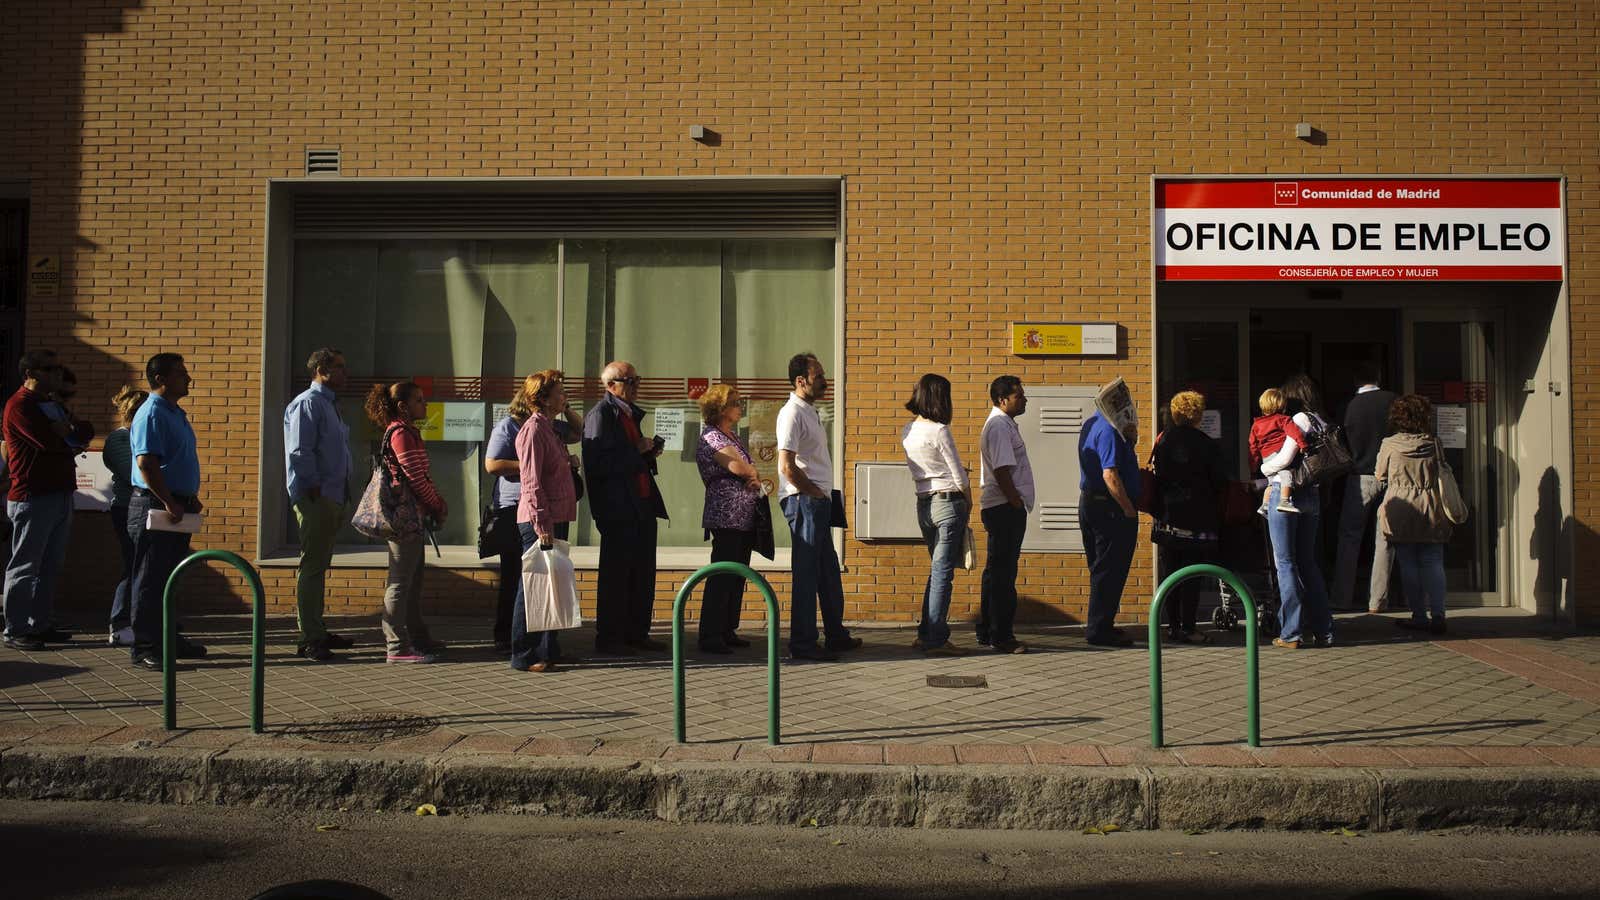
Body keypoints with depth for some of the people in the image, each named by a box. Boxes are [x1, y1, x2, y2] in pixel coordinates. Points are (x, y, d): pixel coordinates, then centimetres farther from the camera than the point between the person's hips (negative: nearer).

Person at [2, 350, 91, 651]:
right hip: (33, 498, -9)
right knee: (25, 566, -3)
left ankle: (40, 624, 19)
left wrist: (65, 429, -9)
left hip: (60, 495, 9)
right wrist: (70, 435, -1)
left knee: (50, 566, 12)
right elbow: (49, 441, -22)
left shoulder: (52, 404, 18)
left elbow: (86, 432, 10)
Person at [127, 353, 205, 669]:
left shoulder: (176, 414, 17)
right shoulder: (152, 413, -13)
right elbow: (146, 462, -23)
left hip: (176, 506, 10)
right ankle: (143, 647, 1)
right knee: (150, 579, -4)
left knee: (170, 577, 15)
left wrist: (191, 498, 16)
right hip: (153, 506, -10)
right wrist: (169, 503, -23)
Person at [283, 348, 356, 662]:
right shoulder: (307, 403, -11)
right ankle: (310, 639, -2)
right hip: (315, 498, -10)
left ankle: (317, 632, 26)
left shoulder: (329, 404, 19)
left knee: (319, 566, 16)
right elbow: (299, 452, -19)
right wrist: (315, 489, -18)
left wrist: (339, 498, 16)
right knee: (312, 566, -6)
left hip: (332, 498, 10)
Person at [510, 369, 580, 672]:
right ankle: (524, 657, 3)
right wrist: (541, 526, -20)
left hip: (556, 519, 10)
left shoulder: (550, 428, 16)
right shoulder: (533, 430, -12)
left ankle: (547, 651, 22)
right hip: (539, 522, -10)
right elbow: (532, 483, -18)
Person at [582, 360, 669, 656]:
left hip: (643, 504, 9)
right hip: (617, 508, -9)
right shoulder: (600, 414, -10)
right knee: (615, 575, -2)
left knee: (643, 573, 12)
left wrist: (649, 451, 9)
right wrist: (637, 451, -16)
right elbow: (599, 464, -19)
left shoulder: (631, 413, 19)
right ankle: (608, 639, 7)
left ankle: (637, 633, 21)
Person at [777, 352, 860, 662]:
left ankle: (836, 635, 26)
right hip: (804, 501, -10)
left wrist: (823, 496, 13)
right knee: (806, 572, -5)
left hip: (818, 501, 10)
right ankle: (802, 644, 1)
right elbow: (787, 466, -21)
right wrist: (815, 494, -13)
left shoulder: (810, 412, 17)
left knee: (828, 570, 16)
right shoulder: (792, 413, -14)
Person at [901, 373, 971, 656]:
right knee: (943, 572, -3)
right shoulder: (940, 431, -14)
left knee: (937, 570, 17)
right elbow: (960, 476, -10)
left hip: (923, 503, 7)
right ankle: (936, 640, -1)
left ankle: (925, 634, 18)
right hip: (949, 502, -7)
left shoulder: (907, 431, 7)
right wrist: (969, 504, 6)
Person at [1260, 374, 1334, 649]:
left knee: (1285, 563, -2)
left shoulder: (1300, 419, -10)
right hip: (1312, 495, 7)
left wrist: (1264, 468, 3)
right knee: (1308, 562, 14)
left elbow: (1285, 458, -16)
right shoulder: (1322, 423, 12)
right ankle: (1323, 630, 15)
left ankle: (1291, 633, -2)